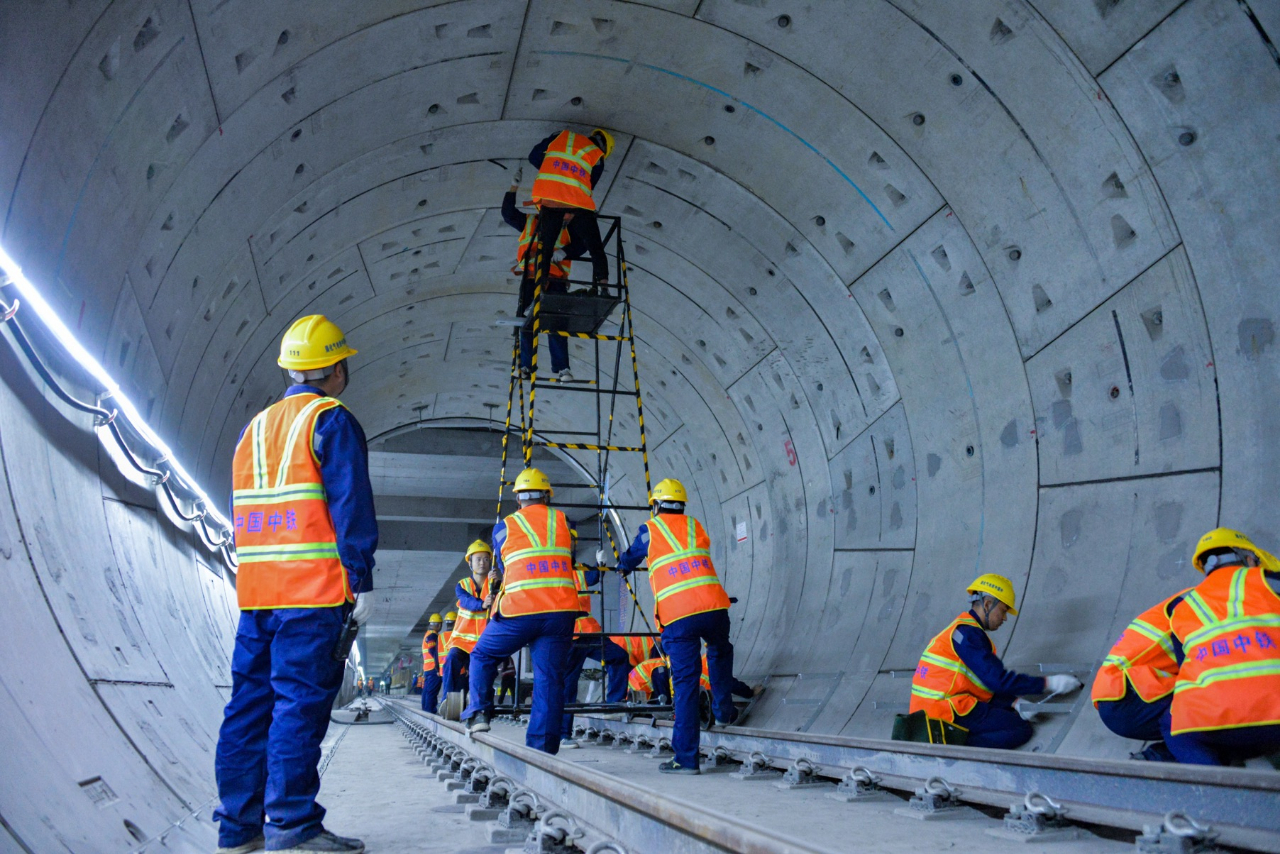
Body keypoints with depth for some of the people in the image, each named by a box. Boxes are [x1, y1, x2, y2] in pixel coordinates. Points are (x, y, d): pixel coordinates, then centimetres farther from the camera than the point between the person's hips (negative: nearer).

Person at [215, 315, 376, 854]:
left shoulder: (254, 429, 20)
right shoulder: (332, 421, -5)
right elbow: (350, 507, -13)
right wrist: (362, 581, -11)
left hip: (254, 592, 8)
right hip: (315, 591, -8)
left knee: (250, 702, 10)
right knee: (300, 702, -7)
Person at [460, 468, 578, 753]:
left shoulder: (504, 527, 8)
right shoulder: (564, 522, 11)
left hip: (519, 611, -1)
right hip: (561, 612, 1)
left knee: (483, 656, 22)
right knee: (550, 678, 5)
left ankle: (478, 713, 13)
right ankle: (543, 746, 4)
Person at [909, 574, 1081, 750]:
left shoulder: (961, 629, 19)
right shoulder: (968, 633, -13)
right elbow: (998, 681, -17)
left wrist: (1015, 703, 8)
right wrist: (1049, 683, -11)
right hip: (946, 713, -10)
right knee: (1022, 729, -6)